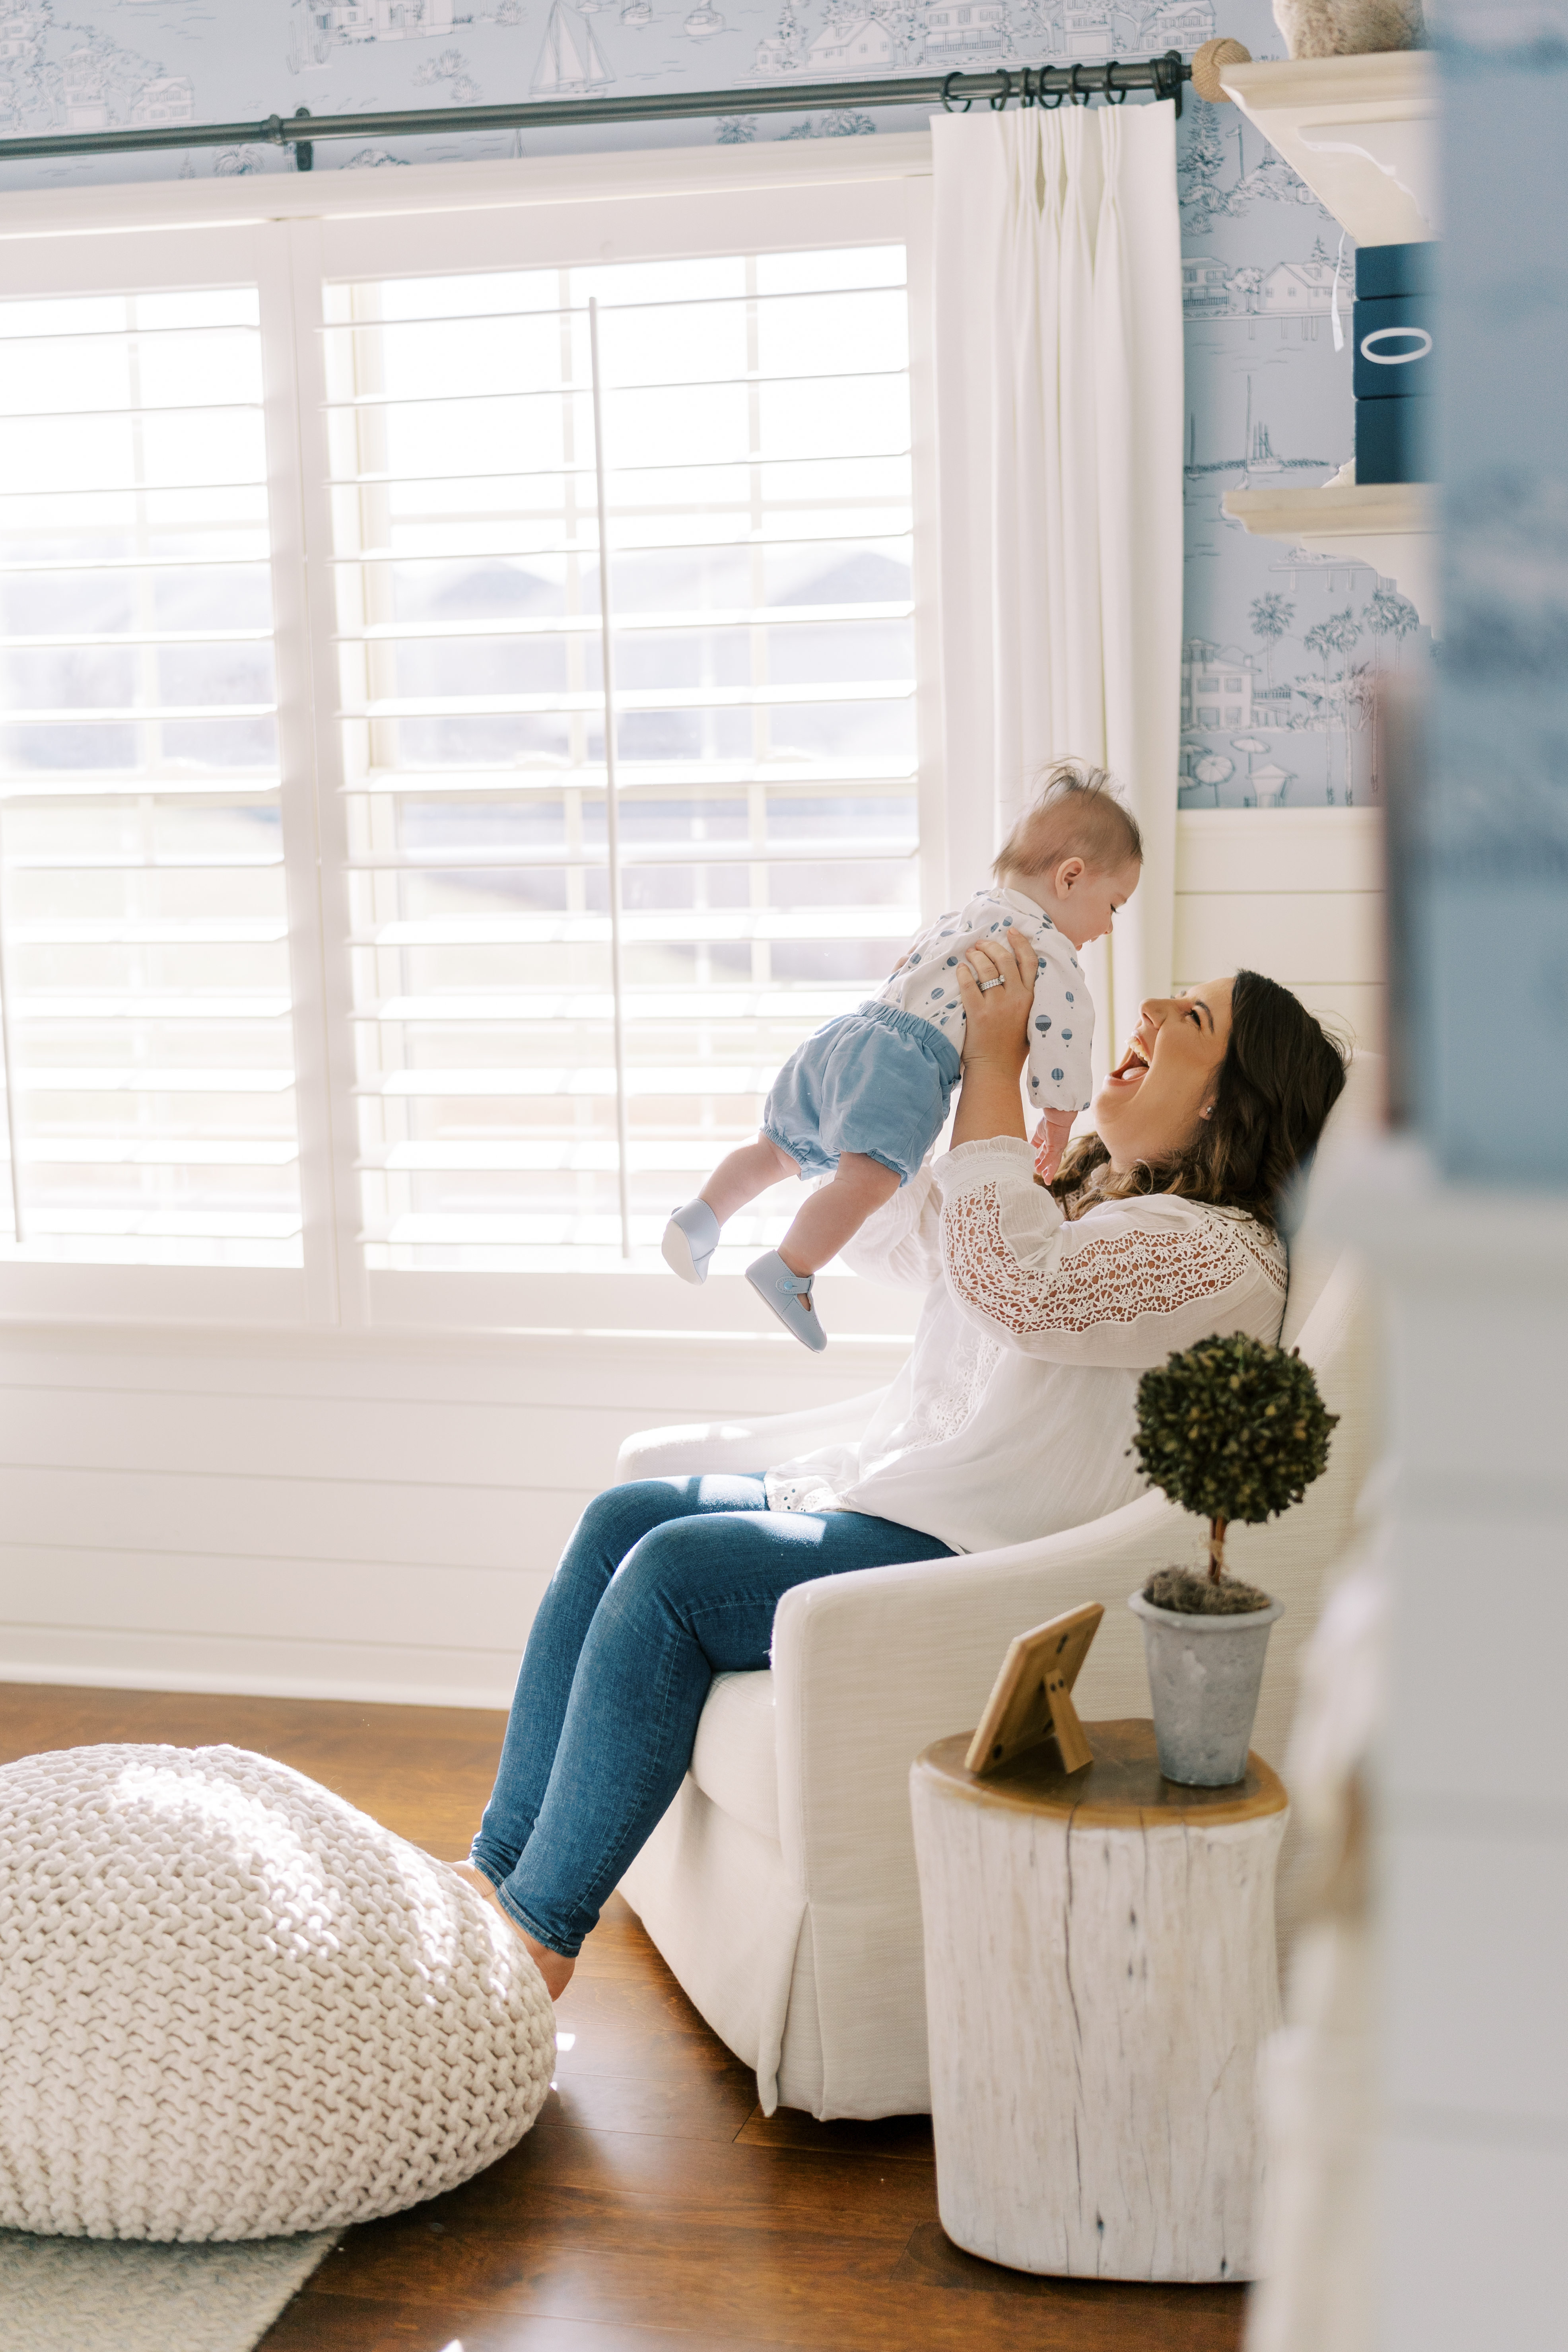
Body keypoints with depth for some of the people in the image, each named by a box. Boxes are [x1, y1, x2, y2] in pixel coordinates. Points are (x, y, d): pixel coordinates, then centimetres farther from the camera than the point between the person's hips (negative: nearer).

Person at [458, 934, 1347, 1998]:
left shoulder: (1222, 1255, -12)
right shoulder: (1070, 1191, 19)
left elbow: (1009, 1281, -28)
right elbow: (877, 1227, 27)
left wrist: (994, 1062, -18)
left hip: (976, 1563, -10)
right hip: (879, 1493, 10)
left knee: (674, 1570, -22)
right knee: (624, 1518, -6)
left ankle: (538, 1931, -14)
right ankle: (504, 1863, -5)